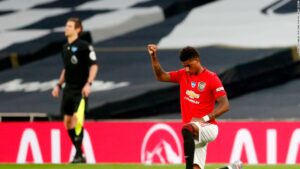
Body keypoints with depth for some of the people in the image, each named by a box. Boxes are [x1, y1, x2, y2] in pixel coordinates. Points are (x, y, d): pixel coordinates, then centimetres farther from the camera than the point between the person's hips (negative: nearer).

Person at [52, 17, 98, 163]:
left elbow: (94, 65, -11)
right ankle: (78, 152, 15)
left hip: (80, 89, -8)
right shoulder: (65, 48, 13)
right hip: (68, 89, 8)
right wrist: (59, 85, 17)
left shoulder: (84, 46, -10)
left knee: (77, 119, -15)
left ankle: (79, 155, -12)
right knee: (67, 121, 6)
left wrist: (88, 84, -20)